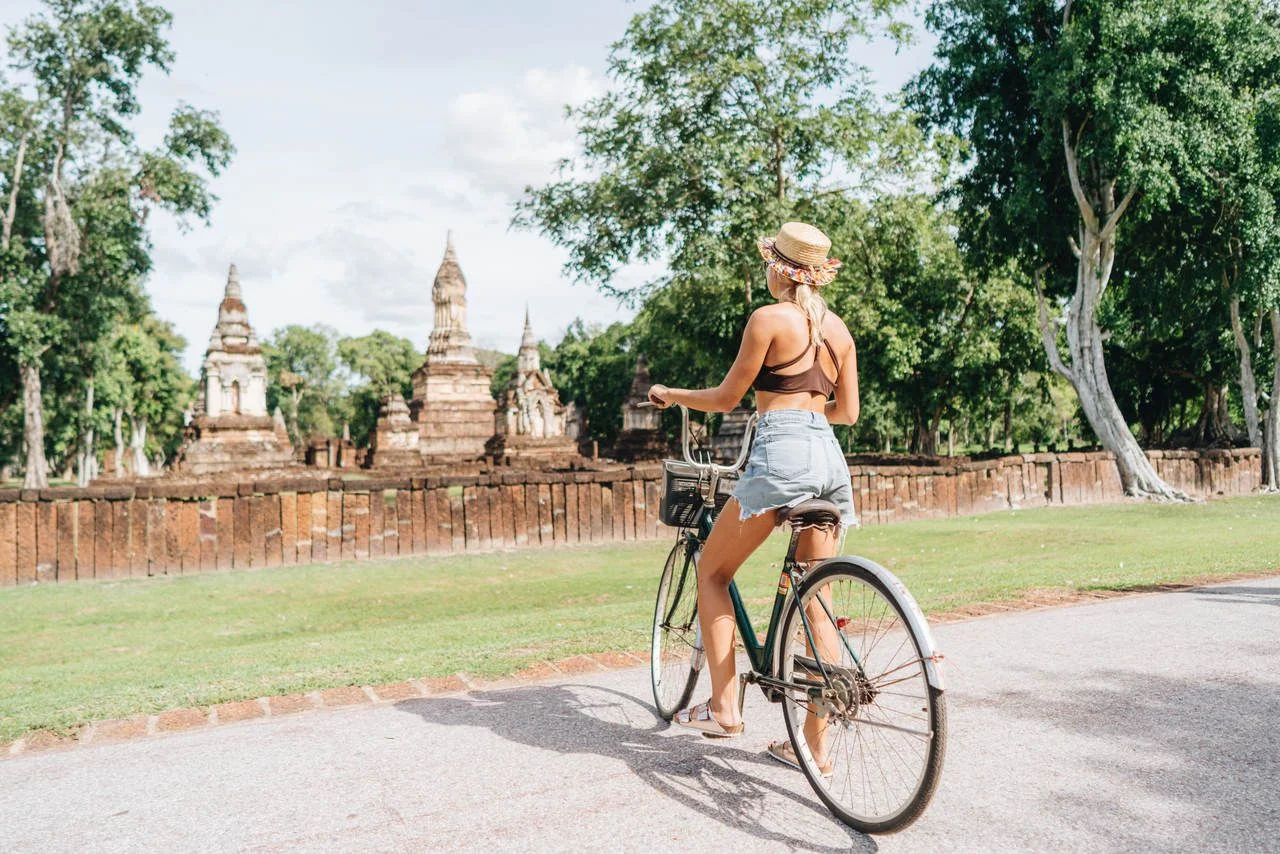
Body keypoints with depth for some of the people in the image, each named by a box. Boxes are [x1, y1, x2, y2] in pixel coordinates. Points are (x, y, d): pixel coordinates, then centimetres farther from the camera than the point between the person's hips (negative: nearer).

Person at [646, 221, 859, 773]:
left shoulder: (769, 318, -4)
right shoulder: (839, 328, 15)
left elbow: (726, 399, -1)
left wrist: (668, 394, 16)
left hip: (781, 455, -7)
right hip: (830, 458, 7)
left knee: (711, 571, 10)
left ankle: (723, 707, 7)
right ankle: (814, 744, 16)